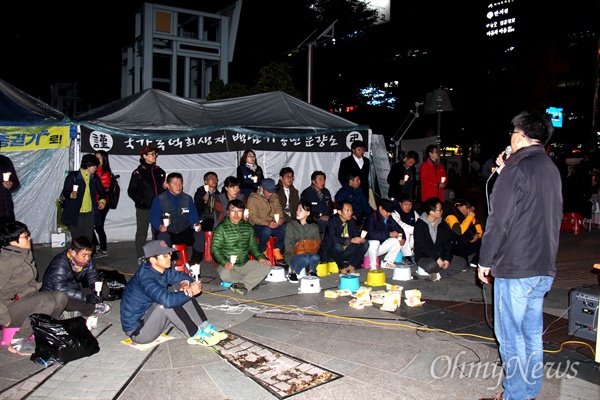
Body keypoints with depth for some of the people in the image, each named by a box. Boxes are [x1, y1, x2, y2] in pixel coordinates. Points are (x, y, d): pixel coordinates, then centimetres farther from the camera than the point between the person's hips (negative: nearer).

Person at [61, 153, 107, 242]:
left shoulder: (94, 178, 10)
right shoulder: (73, 176, -3)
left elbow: (101, 191, 19)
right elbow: (65, 191, -4)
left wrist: (103, 200, 0)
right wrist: (71, 194, -26)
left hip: (89, 213, 4)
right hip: (76, 213, -3)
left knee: (88, 239, 4)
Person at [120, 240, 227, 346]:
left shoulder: (162, 270, -3)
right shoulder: (145, 278, -28)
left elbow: (183, 277, 11)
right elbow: (166, 300, -42)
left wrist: (184, 285, -14)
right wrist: (190, 292, -26)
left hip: (150, 318, 9)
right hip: (138, 331, -9)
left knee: (182, 293, -3)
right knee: (166, 302, -31)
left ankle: (206, 329, -8)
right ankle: (196, 336, -18)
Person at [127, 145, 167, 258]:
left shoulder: (159, 171, 10)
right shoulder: (138, 172, -4)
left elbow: (164, 187, 19)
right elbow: (131, 191, -4)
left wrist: (165, 187, -3)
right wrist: (141, 201, -15)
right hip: (143, 209, -4)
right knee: (142, 234, 2)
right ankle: (141, 258, 9)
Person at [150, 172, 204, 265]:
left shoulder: (188, 199, 10)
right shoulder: (159, 200, 1)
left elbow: (193, 216, 6)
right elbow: (154, 218, -3)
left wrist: (196, 225, -18)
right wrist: (160, 226, -26)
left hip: (184, 233, 3)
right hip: (167, 233, -2)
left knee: (200, 235, -26)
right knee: (162, 237, -37)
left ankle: (193, 265, -15)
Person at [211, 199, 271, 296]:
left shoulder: (248, 227, 11)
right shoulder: (221, 228, -4)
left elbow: (253, 246, 15)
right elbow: (215, 248, -10)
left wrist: (260, 257, -5)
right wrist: (224, 262, -27)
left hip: (245, 264, 4)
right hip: (228, 266, -4)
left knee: (266, 266, -17)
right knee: (224, 274, -37)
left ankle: (241, 284, -25)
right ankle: (251, 281, -14)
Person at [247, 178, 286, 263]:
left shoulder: (274, 197, 13)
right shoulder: (253, 199, -6)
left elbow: (278, 209, 13)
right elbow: (253, 217, -13)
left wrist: (280, 219, -12)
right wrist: (267, 223, -28)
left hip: (273, 224, 5)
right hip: (257, 226, -5)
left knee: (286, 227, -26)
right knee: (266, 230, -39)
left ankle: (277, 249, -7)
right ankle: (262, 252, -13)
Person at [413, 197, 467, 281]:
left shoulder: (442, 224, 8)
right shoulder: (420, 225, -11)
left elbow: (447, 243, 4)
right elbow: (422, 246, -18)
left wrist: (447, 259, -12)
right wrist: (437, 258, -26)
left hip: (440, 255, 7)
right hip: (424, 257, -7)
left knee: (462, 262, -11)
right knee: (432, 265, -40)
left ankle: (438, 274, -21)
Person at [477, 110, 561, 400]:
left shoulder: (516, 170, -14)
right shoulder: (551, 169, 12)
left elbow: (499, 221, -17)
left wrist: (485, 261, -6)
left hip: (515, 267, -8)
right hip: (545, 267, 8)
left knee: (510, 335, 3)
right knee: (532, 333, 16)